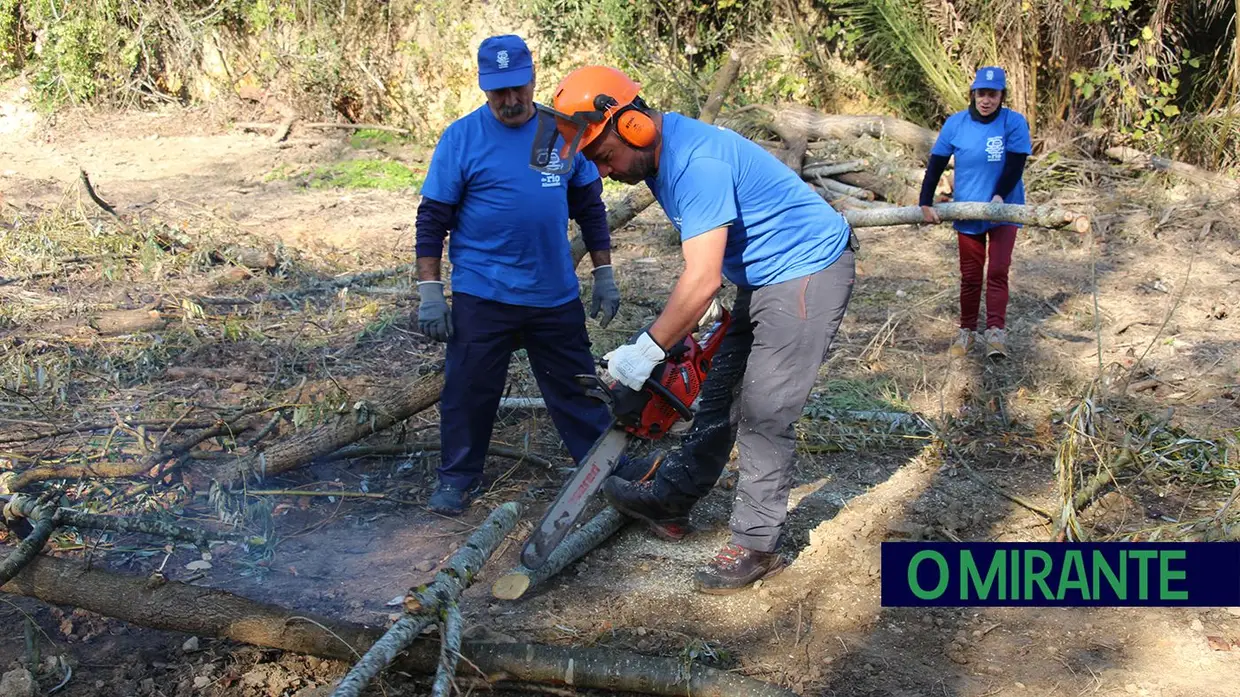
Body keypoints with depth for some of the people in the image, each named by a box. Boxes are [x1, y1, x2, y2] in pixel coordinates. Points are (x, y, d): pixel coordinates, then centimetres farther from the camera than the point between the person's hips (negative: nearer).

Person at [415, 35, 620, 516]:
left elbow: (590, 206, 10)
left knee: (576, 387, 13)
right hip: (482, 295, -2)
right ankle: (459, 477, 25)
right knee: (469, 389, 7)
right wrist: (429, 291, -8)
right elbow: (433, 218, -4)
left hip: (556, 294, 2)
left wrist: (604, 275, 10)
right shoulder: (461, 137, -7)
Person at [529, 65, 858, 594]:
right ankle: (669, 502, 28)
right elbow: (704, 267, 13)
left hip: (809, 272, -10)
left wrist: (648, 351, -25)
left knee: (763, 415, -7)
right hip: (762, 278, 10)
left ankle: (756, 546, 4)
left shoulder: (697, 162, -29)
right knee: (721, 395, 16)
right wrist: (676, 331, 10)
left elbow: (703, 279, -31)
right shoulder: (657, 157, 3)